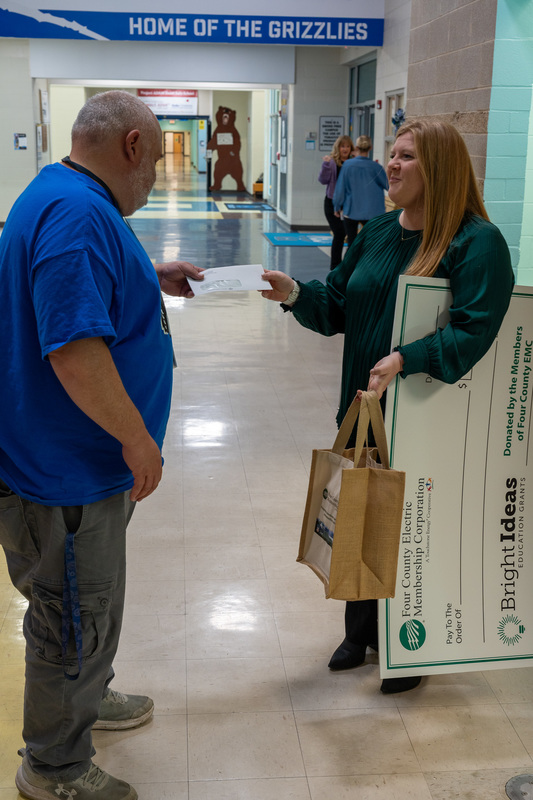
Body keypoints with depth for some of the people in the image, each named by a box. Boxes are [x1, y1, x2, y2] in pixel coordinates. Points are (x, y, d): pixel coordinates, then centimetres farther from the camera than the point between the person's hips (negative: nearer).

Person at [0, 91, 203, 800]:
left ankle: (85, 700, 49)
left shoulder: (64, 200, 10)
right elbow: (76, 349, -32)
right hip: (67, 473, -11)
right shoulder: (78, 212, -25)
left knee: (90, 606, 27)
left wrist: (150, 278, 20)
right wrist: (138, 440, -22)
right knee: (76, 619, 7)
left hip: (83, 460, 11)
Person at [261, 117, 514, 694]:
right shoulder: (378, 232, 8)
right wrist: (295, 295, -9)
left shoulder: (477, 242, -15)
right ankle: (361, 631, 37)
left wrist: (406, 359, -35)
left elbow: (473, 331, -24)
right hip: (364, 409, 6)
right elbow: (337, 306, 10)